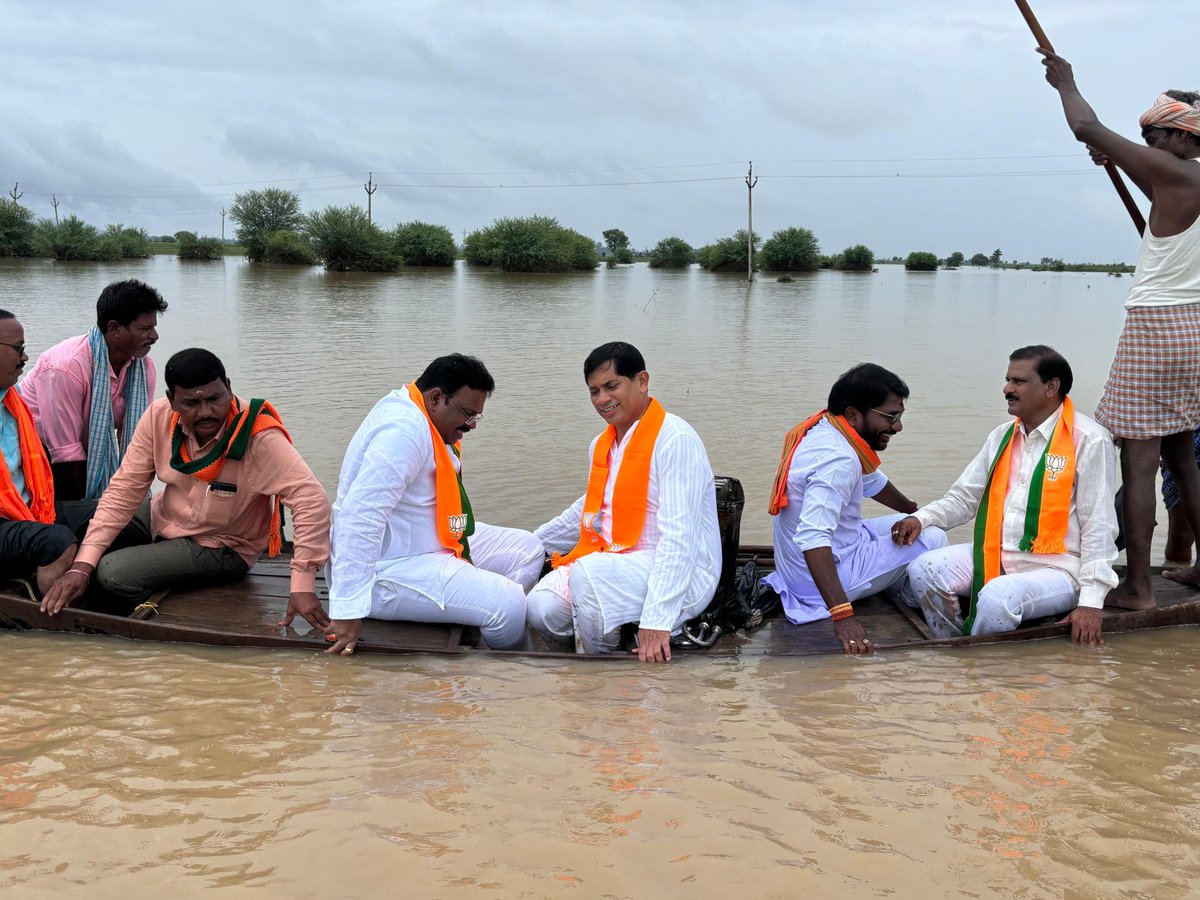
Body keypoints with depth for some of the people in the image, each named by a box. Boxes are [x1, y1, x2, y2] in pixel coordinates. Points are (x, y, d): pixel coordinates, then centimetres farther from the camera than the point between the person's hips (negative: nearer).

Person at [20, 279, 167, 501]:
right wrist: (91, 502, -20)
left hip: (89, 452, 6)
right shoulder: (65, 367, -28)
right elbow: (65, 450, -25)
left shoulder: (143, 366, -10)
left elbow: (132, 435, -6)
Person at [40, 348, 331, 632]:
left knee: (112, 572, -23)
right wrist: (81, 566, -19)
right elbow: (124, 490, -11)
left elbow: (311, 499, -34)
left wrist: (302, 586, -41)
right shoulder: (159, 417, -15)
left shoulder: (258, 436, -29)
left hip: (222, 547, -6)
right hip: (164, 521, 6)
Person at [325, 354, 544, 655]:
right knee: (508, 604, -24)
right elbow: (359, 517, -33)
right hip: (388, 570, -12)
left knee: (527, 549, 12)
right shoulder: (405, 429, -25)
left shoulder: (426, 420, 9)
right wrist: (348, 612, -35)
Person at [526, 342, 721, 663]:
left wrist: (656, 621, -30)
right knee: (542, 609, -20)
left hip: (679, 574, -7)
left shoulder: (676, 440, -15)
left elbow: (679, 535, -23)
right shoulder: (601, 445, 13)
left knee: (589, 573, -33)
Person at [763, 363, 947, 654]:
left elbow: (872, 481, 22)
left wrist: (915, 511, 37)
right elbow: (812, 538, -39)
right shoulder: (838, 460, -28)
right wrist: (842, 616, -44)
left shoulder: (821, 431, 3)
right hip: (822, 574, -10)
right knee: (933, 538, -7)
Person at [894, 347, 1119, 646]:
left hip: (1055, 569, -6)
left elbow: (1099, 528, -10)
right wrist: (921, 518, -6)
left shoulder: (1089, 442, -7)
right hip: (994, 557, 6)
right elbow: (963, 498, 15)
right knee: (923, 570, -15)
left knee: (997, 597, -34)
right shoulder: (1002, 436, 13)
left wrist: (1091, 602, -16)